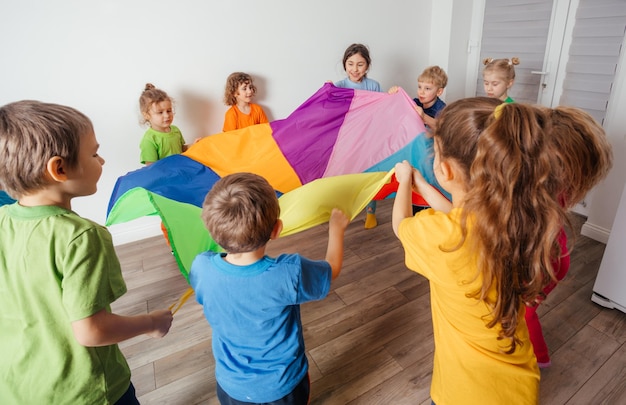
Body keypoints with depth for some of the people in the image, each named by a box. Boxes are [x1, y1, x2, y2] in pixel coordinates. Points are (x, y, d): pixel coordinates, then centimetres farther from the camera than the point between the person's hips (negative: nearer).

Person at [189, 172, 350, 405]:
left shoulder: (201, 268, -25)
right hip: (285, 383, -1)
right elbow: (332, 269, -12)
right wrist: (336, 228, 4)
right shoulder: (289, 273, -34)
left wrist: (229, 238, 11)